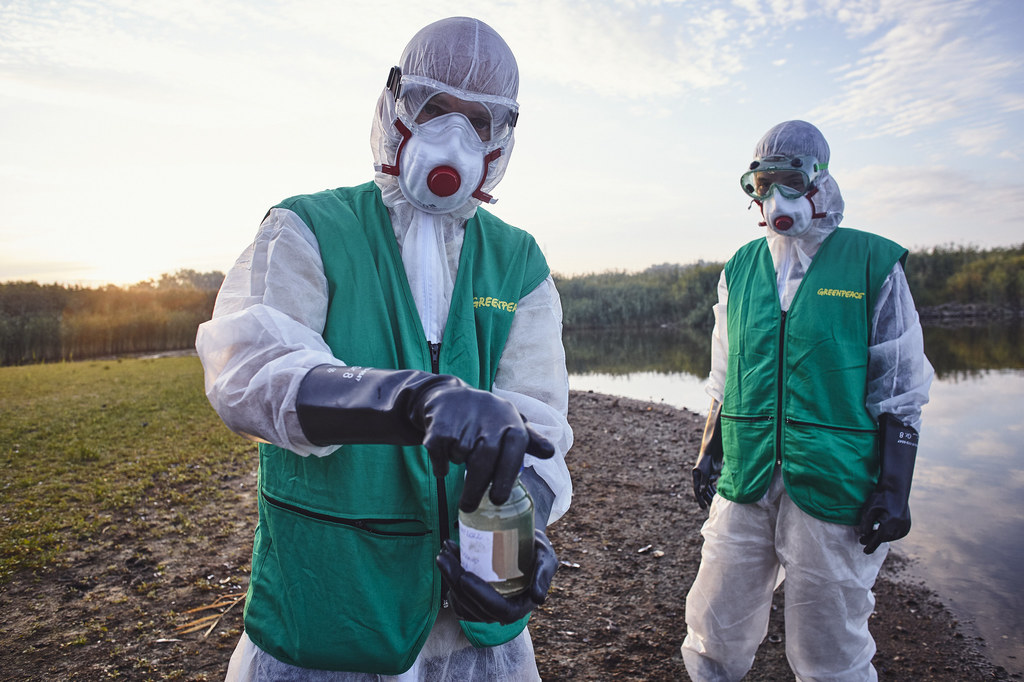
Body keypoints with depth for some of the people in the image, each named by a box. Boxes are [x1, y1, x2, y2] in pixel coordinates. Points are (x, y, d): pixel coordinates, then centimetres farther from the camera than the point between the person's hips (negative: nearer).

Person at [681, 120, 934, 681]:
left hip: (834, 485, -3)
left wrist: (894, 487, -5)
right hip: (745, 482, 4)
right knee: (715, 634, 12)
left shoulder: (873, 266, -2)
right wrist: (709, 450, 12)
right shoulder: (741, 269, 9)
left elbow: (900, 391, -1)